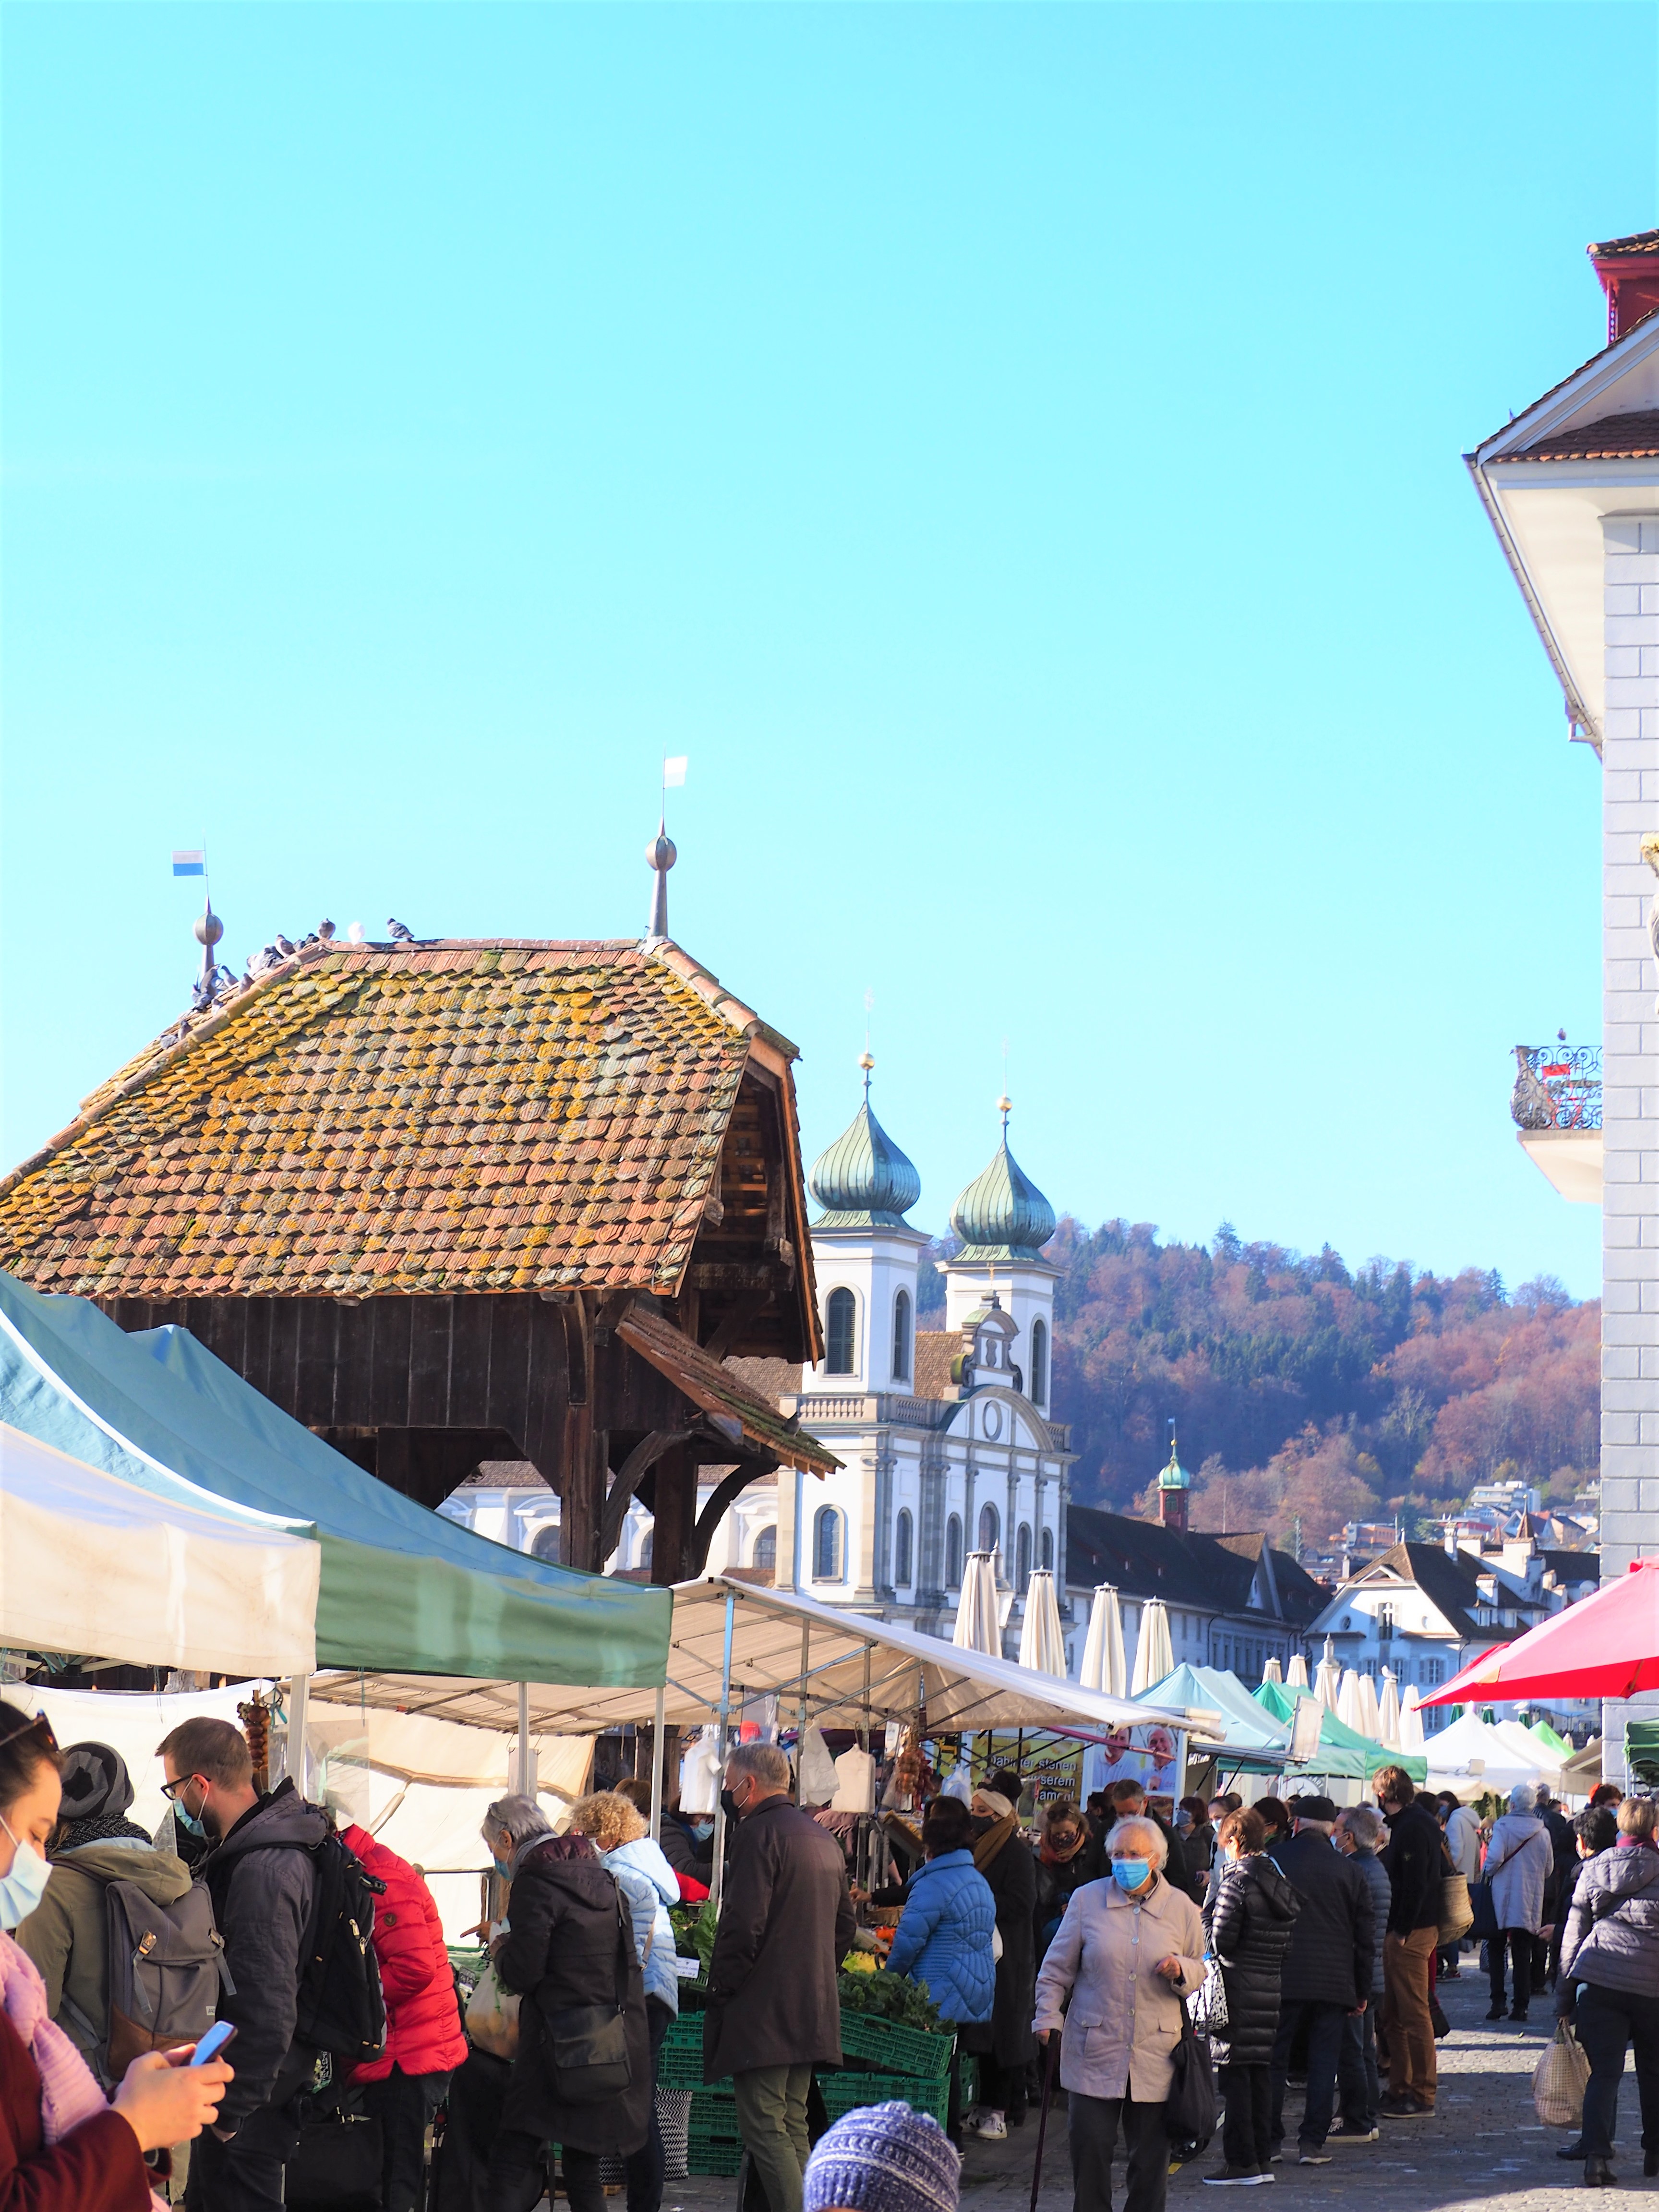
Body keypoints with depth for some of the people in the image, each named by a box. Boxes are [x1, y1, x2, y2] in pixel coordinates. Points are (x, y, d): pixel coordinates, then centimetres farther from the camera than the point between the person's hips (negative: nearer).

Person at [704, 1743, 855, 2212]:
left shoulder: (760, 1833, -12)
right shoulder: (824, 1838, 16)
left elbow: (743, 1926, -18)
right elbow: (844, 1923, 22)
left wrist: (720, 1992, -10)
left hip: (762, 2012, -9)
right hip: (814, 2011, 9)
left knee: (764, 2130, -9)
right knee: (792, 2129, 13)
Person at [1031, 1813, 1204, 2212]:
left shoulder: (1181, 1907, 4)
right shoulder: (1087, 1900, 3)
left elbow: (1200, 1970, 13)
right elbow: (1057, 1968, 9)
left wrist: (1180, 1971, -9)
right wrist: (1046, 2018, 0)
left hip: (1155, 2055, 1)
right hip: (1094, 2050, -1)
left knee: (1151, 2155, 5)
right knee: (1089, 2148, -1)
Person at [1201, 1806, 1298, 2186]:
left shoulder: (1237, 1881, -12)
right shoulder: (1277, 1881, 11)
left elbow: (1220, 1940, -16)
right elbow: (1287, 1943, 13)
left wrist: (1207, 1914, 1)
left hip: (1238, 1988, -8)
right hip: (1271, 1989, 8)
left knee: (1235, 2074, -4)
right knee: (1261, 2073, 13)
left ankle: (1242, 2161, -5)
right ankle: (1262, 2158, 16)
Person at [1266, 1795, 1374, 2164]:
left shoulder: (1275, 1862, -2)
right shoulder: (1348, 1870, 3)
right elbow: (1364, 1937, 6)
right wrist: (1363, 1991, 13)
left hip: (1283, 1980, -1)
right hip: (1334, 1981, 1)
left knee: (1274, 2059, 6)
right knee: (1324, 2061, 5)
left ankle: (1269, 2138, 5)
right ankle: (1312, 2141, 1)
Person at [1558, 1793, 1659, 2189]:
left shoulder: (1593, 1870, 7)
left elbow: (1574, 1931, 10)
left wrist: (1566, 1986, 15)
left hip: (1598, 1979, 1)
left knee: (1603, 2072, 0)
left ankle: (1596, 2154, -17)